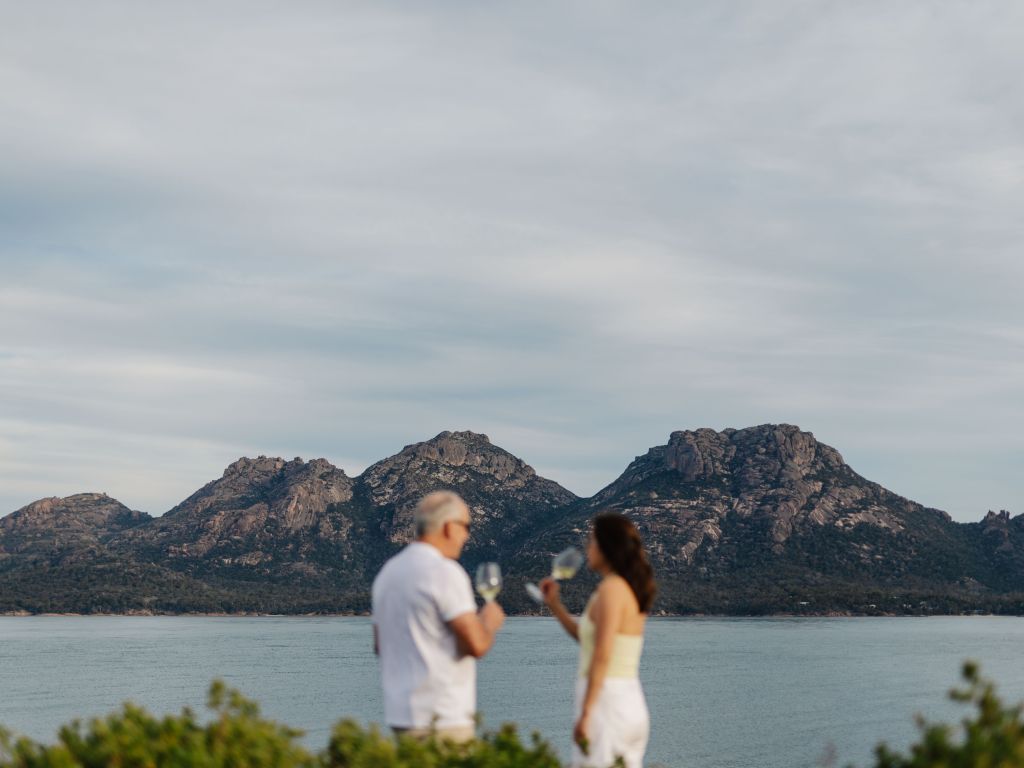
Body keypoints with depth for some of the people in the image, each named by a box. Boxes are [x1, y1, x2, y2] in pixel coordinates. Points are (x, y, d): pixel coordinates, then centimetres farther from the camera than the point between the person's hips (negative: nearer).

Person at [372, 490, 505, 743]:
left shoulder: (388, 571, 11)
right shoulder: (444, 572, -15)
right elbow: (476, 644, -20)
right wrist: (490, 622, 1)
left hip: (400, 711, 9)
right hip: (442, 717, -9)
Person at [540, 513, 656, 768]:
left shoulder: (611, 589, -13)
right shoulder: (631, 588, 14)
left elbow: (602, 656, -20)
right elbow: (588, 640, 22)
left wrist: (584, 714, -20)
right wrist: (555, 604, 18)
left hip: (606, 702, -9)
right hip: (633, 704, 9)